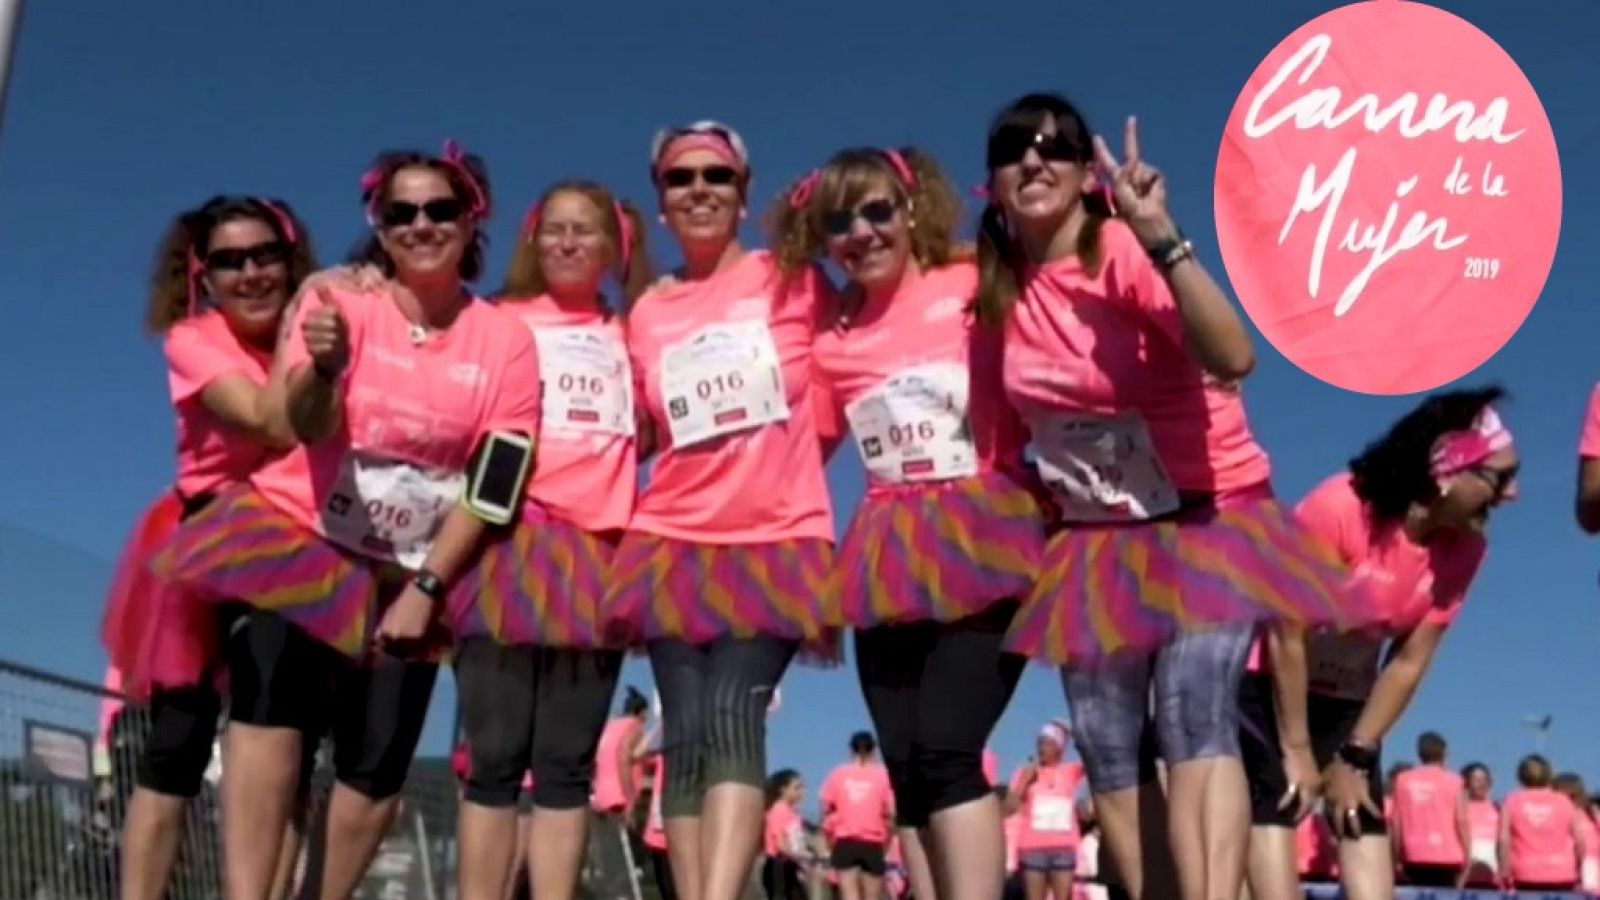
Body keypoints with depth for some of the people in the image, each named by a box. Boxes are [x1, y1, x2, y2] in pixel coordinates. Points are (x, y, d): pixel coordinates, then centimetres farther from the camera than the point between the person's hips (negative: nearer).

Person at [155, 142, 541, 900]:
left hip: (413, 572, 2)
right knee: (269, 707, -24)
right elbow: (306, 426, -22)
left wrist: (425, 588, -12)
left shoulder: (506, 344, -4)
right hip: (298, 534, -2)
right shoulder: (339, 303, -6)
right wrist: (323, 368, -44)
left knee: (378, 764, -4)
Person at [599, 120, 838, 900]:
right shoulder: (646, 314, 11)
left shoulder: (791, 281, 3)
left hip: (775, 543, -3)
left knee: (733, 720, -18)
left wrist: (781, 457, 2)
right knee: (685, 737, -2)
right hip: (672, 544, 3)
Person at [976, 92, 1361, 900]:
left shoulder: (1126, 255, -18)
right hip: (1092, 540, 6)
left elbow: (1234, 359, -36)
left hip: (1208, 520, -6)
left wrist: (1159, 237, -43)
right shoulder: (1001, 289, -1)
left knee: (1194, 723, -22)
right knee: (1108, 751, 3)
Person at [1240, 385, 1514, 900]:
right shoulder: (1338, 508, -25)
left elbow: (1408, 664, -5)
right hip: (1264, 682, -6)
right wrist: (1297, 752, -16)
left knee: (1367, 825, -4)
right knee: (1272, 812, -17)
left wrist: (1355, 757, -7)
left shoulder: (1464, 547, -8)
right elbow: (1286, 633, -21)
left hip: (1347, 697, 6)